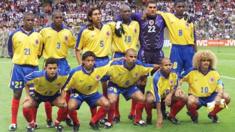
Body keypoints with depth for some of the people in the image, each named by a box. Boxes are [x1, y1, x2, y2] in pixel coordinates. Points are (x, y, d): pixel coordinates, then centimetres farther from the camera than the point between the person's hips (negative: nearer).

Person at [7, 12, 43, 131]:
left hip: (33, 68, 1)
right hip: (19, 68, -1)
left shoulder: (38, 36, 5)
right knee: (17, 94, 1)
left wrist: (32, 59, 5)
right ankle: (13, 122, 9)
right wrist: (18, 59, 1)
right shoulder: (14, 34, 0)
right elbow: (10, 51, 9)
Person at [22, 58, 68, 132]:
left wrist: (63, 98, -15)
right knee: (26, 106, -22)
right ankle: (31, 124, 8)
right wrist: (28, 95, -14)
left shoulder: (62, 77, -33)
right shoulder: (37, 75, -37)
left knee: (65, 105, -22)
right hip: (38, 94, -1)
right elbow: (26, 80, -15)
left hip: (54, 95, 1)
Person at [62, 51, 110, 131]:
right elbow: (65, 87, -15)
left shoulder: (98, 70, -21)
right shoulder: (75, 72, -26)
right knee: (71, 106, -32)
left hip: (92, 93, 3)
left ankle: (94, 122, 4)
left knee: (106, 104, -20)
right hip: (78, 93, -2)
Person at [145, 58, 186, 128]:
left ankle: (171, 116, 6)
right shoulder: (156, 77, -32)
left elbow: (175, 87, 1)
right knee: (149, 100, -38)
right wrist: (159, 116, -41)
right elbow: (157, 97, -37)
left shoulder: (174, 74, -18)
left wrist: (170, 95, -24)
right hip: (155, 93, -5)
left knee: (184, 98, -17)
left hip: (168, 94, 5)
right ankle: (149, 117, -5)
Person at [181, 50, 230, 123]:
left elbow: (220, 87, -8)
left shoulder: (214, 73, -3)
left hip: (210, 96, 3)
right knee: (190, 102, -38)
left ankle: (212, 114, 8)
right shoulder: (192, 73, -8)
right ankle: (194, 114, 3)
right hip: (196, 97, -3)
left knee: (226, 98, -19)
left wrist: (219, 96, -28)